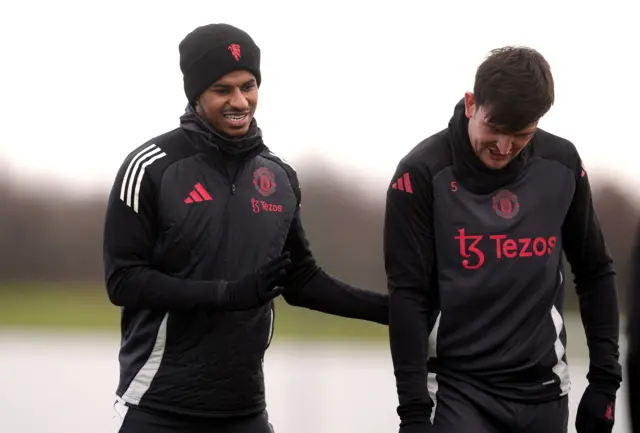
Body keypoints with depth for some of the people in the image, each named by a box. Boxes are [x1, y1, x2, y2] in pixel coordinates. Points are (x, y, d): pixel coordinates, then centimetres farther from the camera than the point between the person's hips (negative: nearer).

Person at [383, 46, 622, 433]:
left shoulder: (561, 164, -1)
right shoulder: (423, 173, -11)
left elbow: (595, 272, 10)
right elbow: (408, 295, -10)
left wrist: (605, 377, 6)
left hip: (543, 389, 4)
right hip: (459, 389, -3)